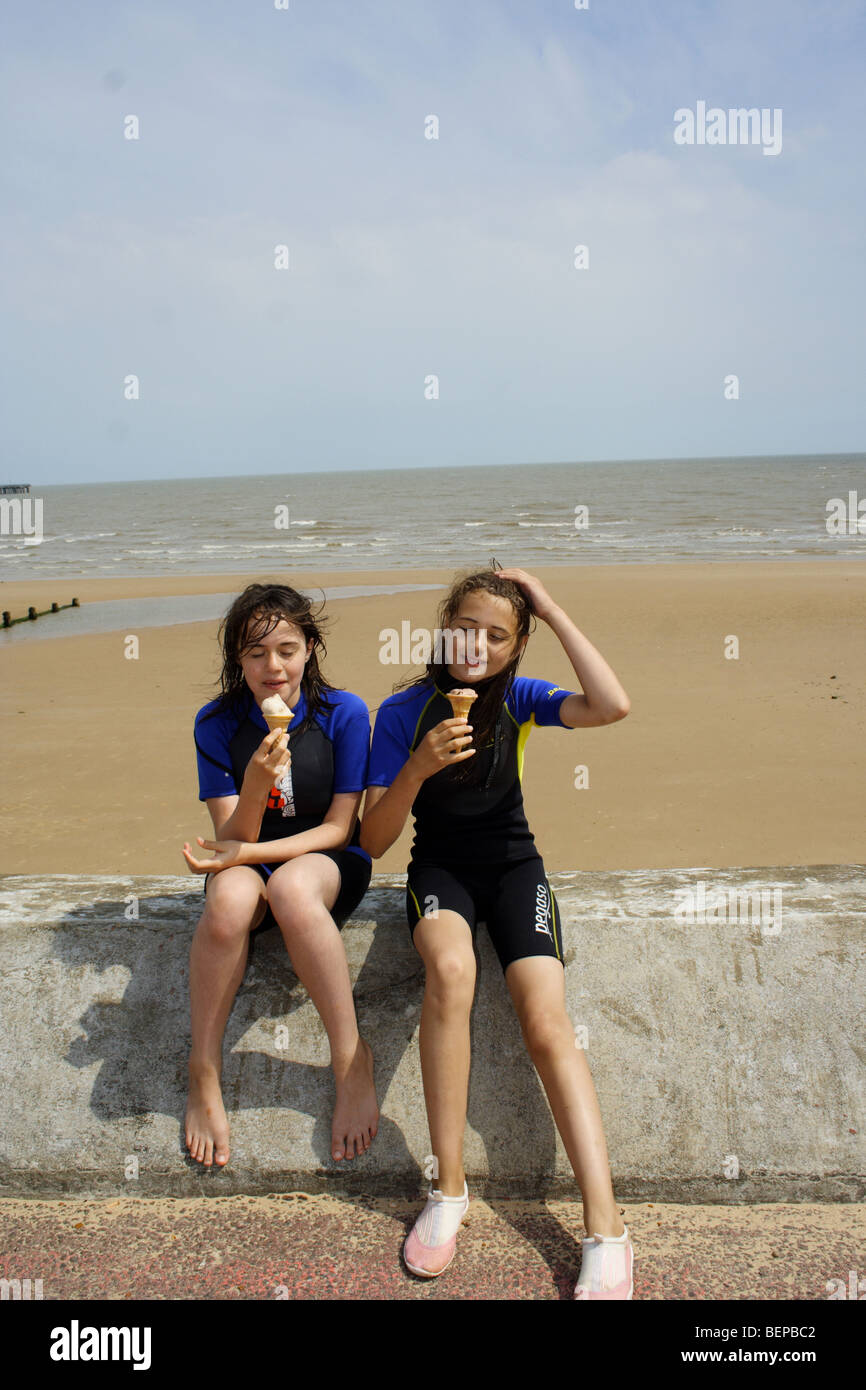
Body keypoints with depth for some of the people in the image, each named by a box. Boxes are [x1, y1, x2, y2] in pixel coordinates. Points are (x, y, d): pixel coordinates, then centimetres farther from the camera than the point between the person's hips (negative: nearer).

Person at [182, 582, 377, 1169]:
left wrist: (244, 852, -20)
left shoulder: (344, 713, -9)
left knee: (291, 886, -38)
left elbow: (337, 828, -7)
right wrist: (256, 781, -30)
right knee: (230, 896, -35)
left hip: (327, 862, -1)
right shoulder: (217, 723, -4)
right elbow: (232, 837, -8)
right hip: (251, 864, 2)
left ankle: (352, 1059, -23)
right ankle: (204, 1075, -17)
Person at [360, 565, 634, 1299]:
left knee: (547, 1023, -22)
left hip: (513, 864, 1)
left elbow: (613, 705, -24)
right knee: (450, 969, -35)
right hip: (439, 866, -1)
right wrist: (417, 769, -26)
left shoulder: (517, 698, -3)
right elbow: (373, 839, -8)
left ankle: (606, 1230, -20)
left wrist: (552, 609, -17)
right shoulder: (403, 711, -6)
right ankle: (449, 1187, -23)